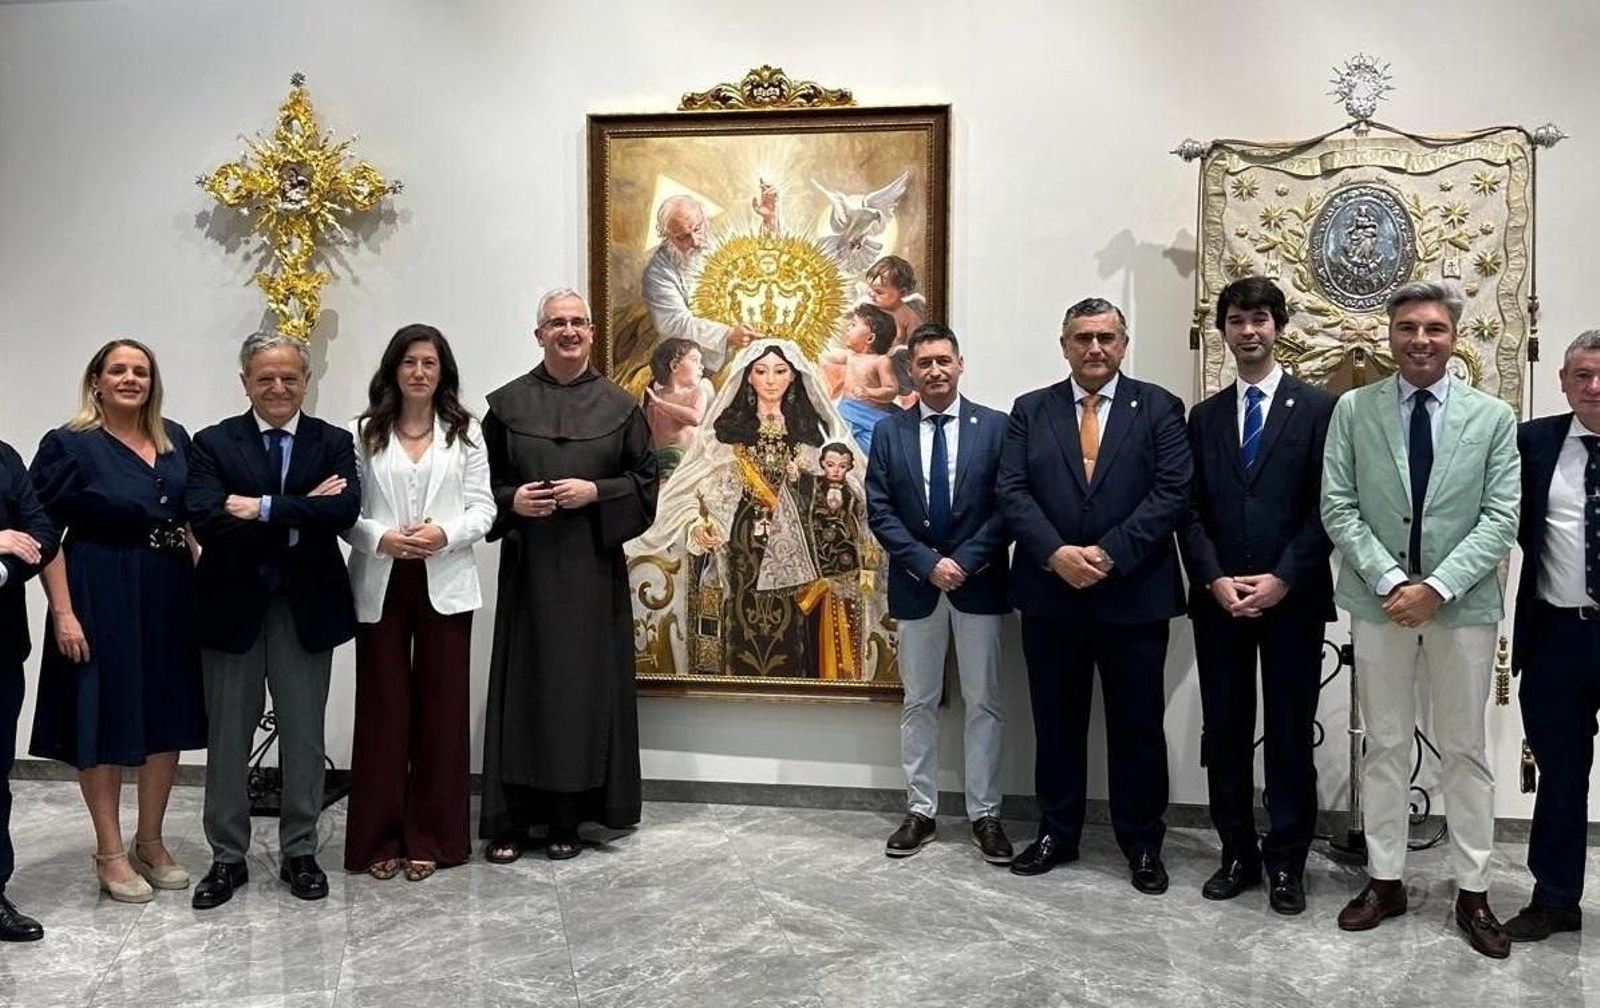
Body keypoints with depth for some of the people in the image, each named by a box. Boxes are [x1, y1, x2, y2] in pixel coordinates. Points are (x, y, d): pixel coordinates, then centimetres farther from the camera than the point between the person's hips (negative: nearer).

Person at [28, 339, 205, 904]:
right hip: (102, 601, -5)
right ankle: (110, 854, 18)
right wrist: (63, 613, -16)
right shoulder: (69, 446, -7)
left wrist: (203, 583, 4)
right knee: (104, 722, 4)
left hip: (170, 598, 5)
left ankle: (150, 843, 26)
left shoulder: (175, 440, 8)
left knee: (169, 721, 10)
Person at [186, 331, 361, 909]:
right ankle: (228, 857, 24)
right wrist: (300, 518, -17)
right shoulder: (214, 444, 0)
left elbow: (344, 511, -15)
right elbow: (206, 522, -15)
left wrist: (263, 508, -19)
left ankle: (299, 854, 24)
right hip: (233, 607, 0)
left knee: (304, 738, 10)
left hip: (307, 608, 1)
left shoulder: (333, 443, 3)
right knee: (228, 741, 9)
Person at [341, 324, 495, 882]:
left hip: (444, 584, 1)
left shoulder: (464, 433, 7)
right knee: (382, 708, 3)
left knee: (441, 709, 5)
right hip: (380, 585, 0)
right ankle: (378, 838, 15)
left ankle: (431, 838, 16)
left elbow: (482, 509, 2)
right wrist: (381, 539, -16)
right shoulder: (364, 432, 6)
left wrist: (445, 534, -16)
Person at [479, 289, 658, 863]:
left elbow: (645, 482, 4)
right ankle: (509, 820, 9)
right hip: (528, 564, 0)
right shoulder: (508, 404, 6)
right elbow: (484, 482, 9)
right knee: (523, 686, 1)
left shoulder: (619, 406, 5)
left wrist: (596, 492, -11)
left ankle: (568, 819, 14)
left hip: (593, 567, 0)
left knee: (584, 683, 3)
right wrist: (511, 501, -11)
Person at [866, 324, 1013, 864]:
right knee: (918, 703, 10)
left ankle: (984, 814, 16)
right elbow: (879, 511, -2)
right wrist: (927, 563, -12)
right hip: (915, 585, 2)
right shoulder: (889, 432, 3)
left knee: (983, 704, 5)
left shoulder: (996, 426, -1)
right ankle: (920, 811, 20)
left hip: (979, 584, -1)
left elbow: (1007, 507, -6)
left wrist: (965, 561, -15)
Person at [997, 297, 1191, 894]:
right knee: (1056, 722, 12)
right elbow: (1012, 491, -1)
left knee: (1137, 725, 7)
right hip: (1050, 594, 2)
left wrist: (1109, 554, -17)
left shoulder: (1159, 409, 2)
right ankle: (1057, 833, 26)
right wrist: (1056, 553, -16)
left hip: (1134, 594, -2)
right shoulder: (1031, 410, 8)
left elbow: (1172, 492, -8)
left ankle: (1142, 844, 22)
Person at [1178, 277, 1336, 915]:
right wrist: (1214, 580, -8)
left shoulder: (1318, 408, 1)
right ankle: (1237, 854, 20)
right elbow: (1191, 511, 6)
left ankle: (1287, 862, 16)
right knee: (1225, 730, 8)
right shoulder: (1204, 417, 11)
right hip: (1217, 599, 3)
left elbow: (1326, 506, -5)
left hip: (1293, 599, -3)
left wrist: (1281, 580, -13)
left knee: (1290, 732, 5)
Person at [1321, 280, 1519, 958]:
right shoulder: (1353, 410, 2)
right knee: (1385, 746, 9)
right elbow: (1338, 507, -3)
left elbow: (1501, 518, -5)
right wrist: (1389, 581, -14)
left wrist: (1438, 587, -16)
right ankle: (1384, 880, 20)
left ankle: (1473, 892, 19)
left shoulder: (1494, 418, 1)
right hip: (1378, 599, 1)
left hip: (1463, 604, 0)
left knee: (1465, 750, 8)